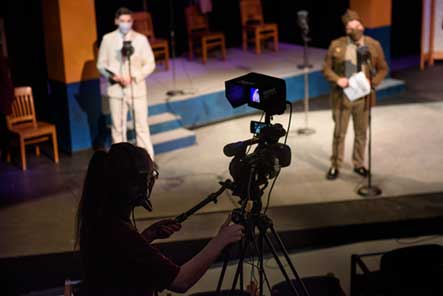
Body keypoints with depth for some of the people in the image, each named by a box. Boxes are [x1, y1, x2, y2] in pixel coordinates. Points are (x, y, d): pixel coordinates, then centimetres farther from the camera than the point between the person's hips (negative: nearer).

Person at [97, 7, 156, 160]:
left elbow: (150, 64, 0)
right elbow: (101, 64, 6)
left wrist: (133, 77, -14)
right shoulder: (108, 39, 2)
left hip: (137, 89, -1)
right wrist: (113, 77, -12)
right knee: (117, 128, 7)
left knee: (142, 127, 0)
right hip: (116, 90, 1)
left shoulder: (140, 39, -1)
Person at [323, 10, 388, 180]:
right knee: (339, 133, 7)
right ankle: (335, 166, 21)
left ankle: (358, 164, 29)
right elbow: (327, 68, 1)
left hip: (363, 97, 1)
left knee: (361, 133, 13)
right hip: (342, 96, -1)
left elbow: (382, 69, 6)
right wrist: (337, 79, -17)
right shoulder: (336, 45, -6)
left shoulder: (374, 45, -3)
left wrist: (372, 83, -11)